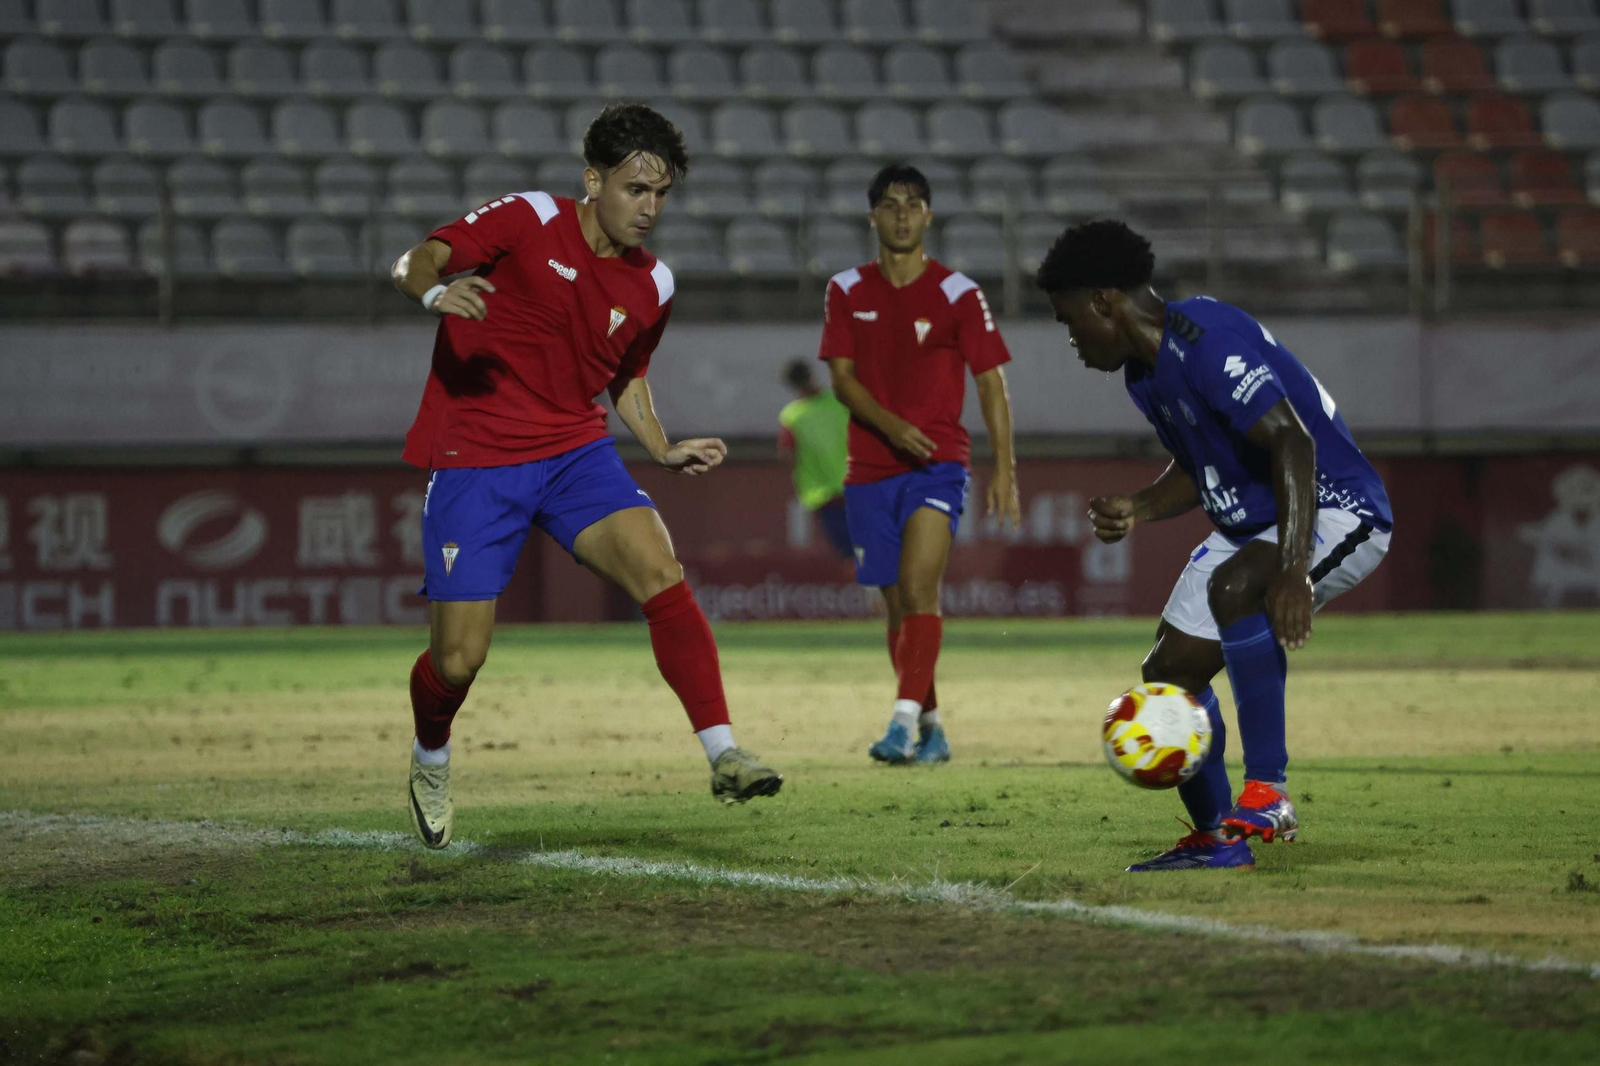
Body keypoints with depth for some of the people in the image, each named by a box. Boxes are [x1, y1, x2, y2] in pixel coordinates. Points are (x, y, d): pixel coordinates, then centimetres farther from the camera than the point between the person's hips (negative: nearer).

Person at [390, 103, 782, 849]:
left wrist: (664, 452, 5)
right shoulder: (527, 221, -9)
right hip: (473, 460, -4)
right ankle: (431, 762, 29)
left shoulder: (651, 286, 6)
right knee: (458, 659, -4)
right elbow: (413, 265, -10)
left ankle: (723, 755, -24)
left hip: (575, 450, 4)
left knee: (661, 574, -23)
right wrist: (437, 290, -34)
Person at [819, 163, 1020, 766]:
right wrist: (890, 424, -18)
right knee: (898, 605, 7)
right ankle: (932, 729, 19)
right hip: (870, 467, 4)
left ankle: (905, 721, -30)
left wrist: (1003, 468, -8)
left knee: (919, 589, -21)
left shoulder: (957, 294, -1)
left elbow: (990, 381, 0)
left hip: (938, 462, -4)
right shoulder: (847, 292, 6)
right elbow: (841, 377, 1)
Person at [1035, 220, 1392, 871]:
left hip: (1336, 509, -11)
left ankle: (1267, 793, -33)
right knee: (1169, 672, 5)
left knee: (1232, 587, -38)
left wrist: (1292, 571, -43)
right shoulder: (1144, 374, 8)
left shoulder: (1207, 344, -24)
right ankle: (1215, 841, 21)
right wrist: (1138, 511, 1)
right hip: (1249, 525, 11)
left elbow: (1291, 442, -33)